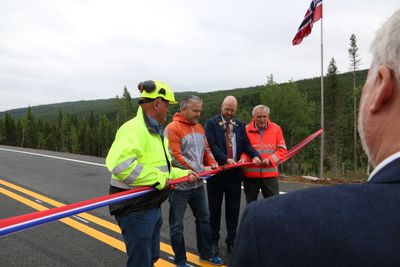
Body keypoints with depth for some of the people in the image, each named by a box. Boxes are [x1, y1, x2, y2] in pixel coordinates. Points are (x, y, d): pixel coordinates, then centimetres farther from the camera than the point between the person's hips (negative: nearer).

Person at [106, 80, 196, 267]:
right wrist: (157, 178, -29)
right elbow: (120, 164, -37)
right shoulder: (134, 128, -22)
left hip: (152, 207, 10)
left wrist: (184, 173, 13)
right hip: (135, 210, -10)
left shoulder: (155, 131, 13)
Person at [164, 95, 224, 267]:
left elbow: (206, 150, 15)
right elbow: (175, 157, -22)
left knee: (204, 219, 18)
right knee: (177, 225, 7)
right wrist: (200, 169, -21)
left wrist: (212, 163, -6)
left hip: (197, 183, 8)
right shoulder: (172, 128, -15)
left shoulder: (199, 127, 9)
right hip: (179, 185, -7)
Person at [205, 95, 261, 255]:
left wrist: (255, 155, -14)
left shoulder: (240, 125, 11)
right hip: (217, 172, -3)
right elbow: (212, 145, -12)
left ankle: (231, 240, 28)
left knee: (233, 210, 12)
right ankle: (213, 241, 28)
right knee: (215, 209, 11)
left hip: (235, 173, 3)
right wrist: (226, 159, -23)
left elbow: (246, 144, 5)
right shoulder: (211, 123, -2)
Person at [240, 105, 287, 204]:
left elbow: (282, 149, 3)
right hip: (250, 174, 0)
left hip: (270, 174, 0)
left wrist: (270, 159, -12)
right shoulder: (246, 130, -2)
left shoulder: (276, 129, 3)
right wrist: (243, 158, -18)